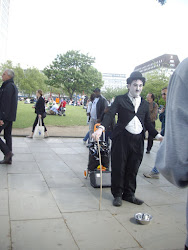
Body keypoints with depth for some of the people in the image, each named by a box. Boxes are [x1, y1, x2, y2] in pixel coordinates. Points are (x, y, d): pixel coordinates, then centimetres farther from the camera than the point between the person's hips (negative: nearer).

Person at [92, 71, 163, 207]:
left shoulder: (145, 104, 14)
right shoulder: (120, 99, 1)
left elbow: (148, 123, 17)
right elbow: (110, 114, -11)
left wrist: (158, 135, 6)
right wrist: (101, 128, -26)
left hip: (138, 140, 4)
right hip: (122, 138, -4)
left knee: (133, 169, 10)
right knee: (118, 167, 3)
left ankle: (129, 194, 26)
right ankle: (117, 195, 20)